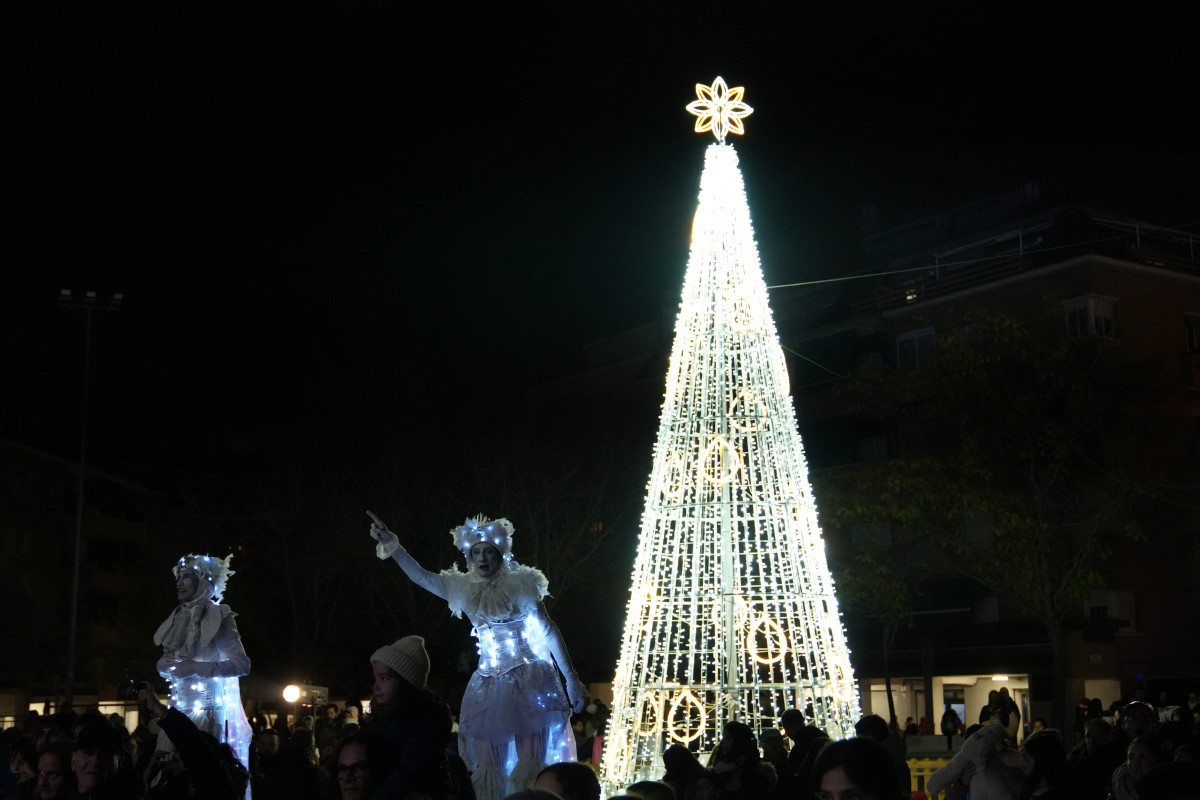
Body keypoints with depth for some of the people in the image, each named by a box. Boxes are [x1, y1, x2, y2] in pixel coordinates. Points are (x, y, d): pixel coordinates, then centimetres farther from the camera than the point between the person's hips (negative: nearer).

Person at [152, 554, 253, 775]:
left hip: (206, 706, -6)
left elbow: (242, 664, -10)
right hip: (178, 705, 6)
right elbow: (164, 662, 22)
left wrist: (198, 667, -17)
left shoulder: (216, 616, -4)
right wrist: (164, 664, -2)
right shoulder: (179, 617, 15)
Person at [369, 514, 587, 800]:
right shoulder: (464, 589, 7)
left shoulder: (520, 585, -3)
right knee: (487, 771, 1)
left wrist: (571, 679, -2)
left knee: (529, 768, -10)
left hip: (529, 682, -4)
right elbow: (420, 576, 5)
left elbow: (549, 632, 0)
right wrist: (393, 545, -7)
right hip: (487, 686, 4)